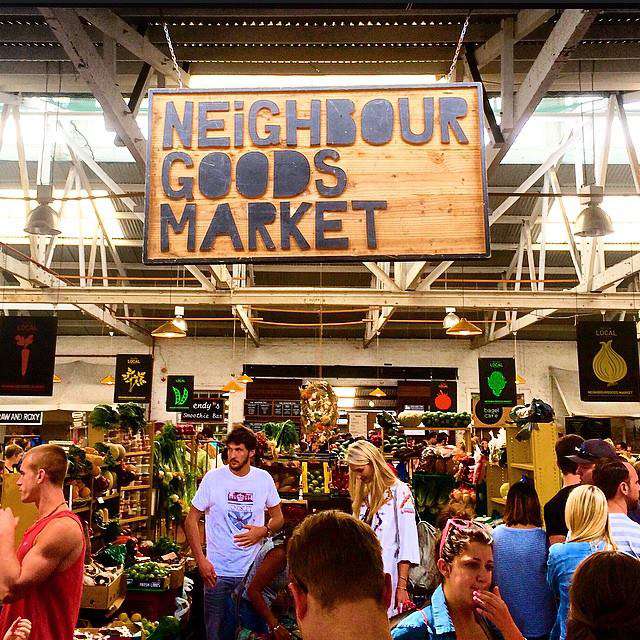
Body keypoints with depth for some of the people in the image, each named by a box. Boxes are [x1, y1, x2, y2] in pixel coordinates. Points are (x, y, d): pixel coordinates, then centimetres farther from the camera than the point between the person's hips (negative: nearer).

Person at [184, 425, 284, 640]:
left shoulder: (264, 479, -1)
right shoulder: (213, 478, -7)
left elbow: (278, 517, 11)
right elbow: (191, 520, -2)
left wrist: (264, 531, -11)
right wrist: (201, 560, -11)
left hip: (253, 571, 2)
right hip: (217, 571, -2)